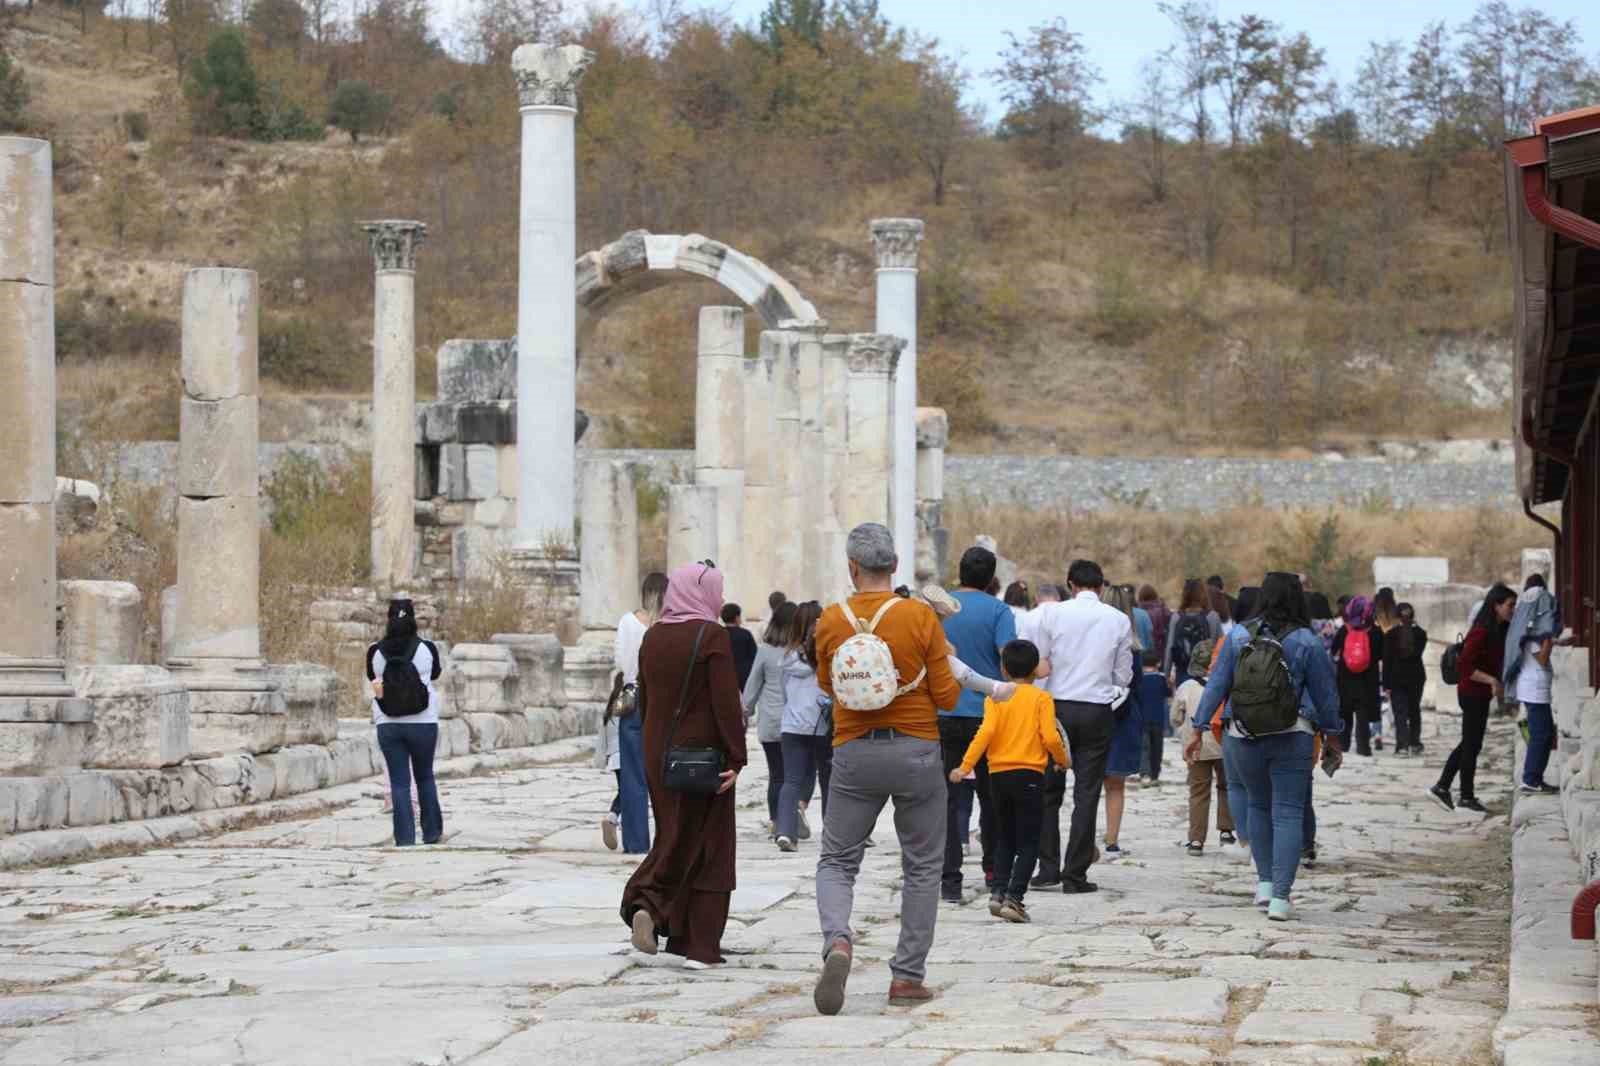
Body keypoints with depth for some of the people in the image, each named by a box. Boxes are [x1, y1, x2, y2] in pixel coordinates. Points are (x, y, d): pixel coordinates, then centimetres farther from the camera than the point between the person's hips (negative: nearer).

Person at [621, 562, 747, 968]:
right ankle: (700, 946, 3)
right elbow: (725, 702, -17)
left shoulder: (652, 638, 6)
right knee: (708, 846, 4)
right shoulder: (712, 637, -12)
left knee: (674, 839, 18)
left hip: (660, 756, 5)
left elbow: (645, 701, 13)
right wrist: (736, 758, -13)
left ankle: (645, 904, -3)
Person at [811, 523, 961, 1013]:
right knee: (922, 866, 12)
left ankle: (837, 941, -18)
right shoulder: (921, 617, -9)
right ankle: (907, 977, 12)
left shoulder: (831, 621, -3)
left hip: (854, 752, 1)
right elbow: (946, 696, -5)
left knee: (837, 861, 11)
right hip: (917, 752, -1)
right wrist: (951, 664, 14)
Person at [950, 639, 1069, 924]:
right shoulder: (1041, 698, -1)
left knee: (1004, 839, 17)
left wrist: (965, 766, -12)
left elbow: (986, 731, -11)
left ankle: (998, 891, 4)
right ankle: (1014, 897, -10)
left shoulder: (995, 697, 3)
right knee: (1028, 843, 2)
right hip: (1029, 775, -3)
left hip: (998, 775, 3)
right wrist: (1062, 759, 10)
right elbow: (1050, 737, -10)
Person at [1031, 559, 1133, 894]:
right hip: (1097, 711, 0)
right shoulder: (1119, 620, 0)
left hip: (1058, 706, 0)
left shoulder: (1053, 613, -3)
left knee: (1049, 790, 10)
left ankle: (1048, 867, 5)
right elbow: (1124, 677, 5)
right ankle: (1075, 875, 1)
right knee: (1087, 794, 3)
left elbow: (1040, 665, 0)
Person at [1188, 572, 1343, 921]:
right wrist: (1331, 734, 15)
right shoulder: (1306, 641, -5)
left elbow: (1216, 685, 1)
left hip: (1244, 736, 2)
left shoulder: (1238, 636, -2)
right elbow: (1326, 692, 2)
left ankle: (1265, 881, 21)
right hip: (1293, 736, -2)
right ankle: (1280, 896, -6)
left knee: (1258, 805, 22)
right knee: (1288, 813, 1)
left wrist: (1200, 729, 8)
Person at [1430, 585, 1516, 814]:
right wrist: (1491, 681, -25)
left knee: (1469, 744, 15)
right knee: (1472, 745, 0)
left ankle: (1442, 787, 22)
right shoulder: (1481, 632, -20)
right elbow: (1464, 666, -24)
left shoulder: (1500, 631, 8)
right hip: (1472, 694, -9)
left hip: (1480, 694, 9)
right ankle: (1467, 797, 10)